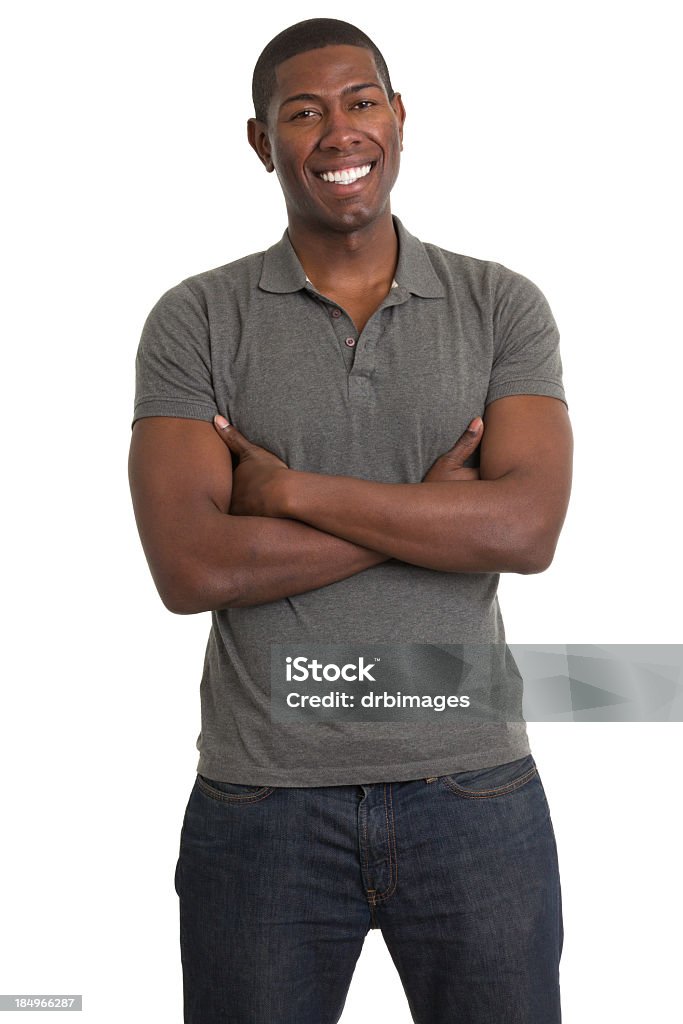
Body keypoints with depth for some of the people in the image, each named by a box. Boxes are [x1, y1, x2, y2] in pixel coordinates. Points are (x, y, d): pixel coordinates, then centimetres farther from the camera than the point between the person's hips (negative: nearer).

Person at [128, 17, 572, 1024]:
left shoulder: (503, 306, 2)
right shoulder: (195, 321, -1)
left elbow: (527, 527, -12)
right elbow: (190, 566, -13)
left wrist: (287, 488, -13)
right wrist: (432, 507, -12)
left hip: (475, 789, 1)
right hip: (262, 797, 0)